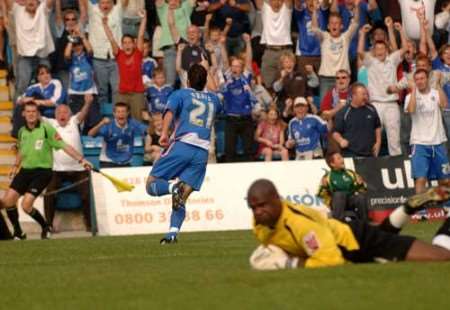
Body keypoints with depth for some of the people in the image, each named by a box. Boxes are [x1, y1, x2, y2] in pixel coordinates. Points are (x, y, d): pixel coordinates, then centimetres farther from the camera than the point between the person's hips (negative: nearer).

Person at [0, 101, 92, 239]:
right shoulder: (22, 131, 8)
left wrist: (81, 159, -17)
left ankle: (46, 228, 9)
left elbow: (63, 146, -12)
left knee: (26, 205, -19)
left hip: (42, 171, -6)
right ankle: (18, 233, 14)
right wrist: (16, 165, 22)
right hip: (25, 170, 6)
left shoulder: (46, 128, -10)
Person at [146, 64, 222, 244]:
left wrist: (164, 133, -20)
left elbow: (170, 111, -9)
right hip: (203, 152, 4)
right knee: (181, 200, 3)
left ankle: (173, 188, -33)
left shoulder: (181, 94, 12)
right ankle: (173, 232, -20)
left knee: (151, 184, -1)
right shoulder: (213, 99, 25)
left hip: (182, 144, -4)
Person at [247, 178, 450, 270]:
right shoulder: (260, 224, -16)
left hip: (359, 241, -8)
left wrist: (292, 263, -38)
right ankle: (412, 206, 48)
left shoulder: (299, 223, -40)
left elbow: (332, 259, -44)